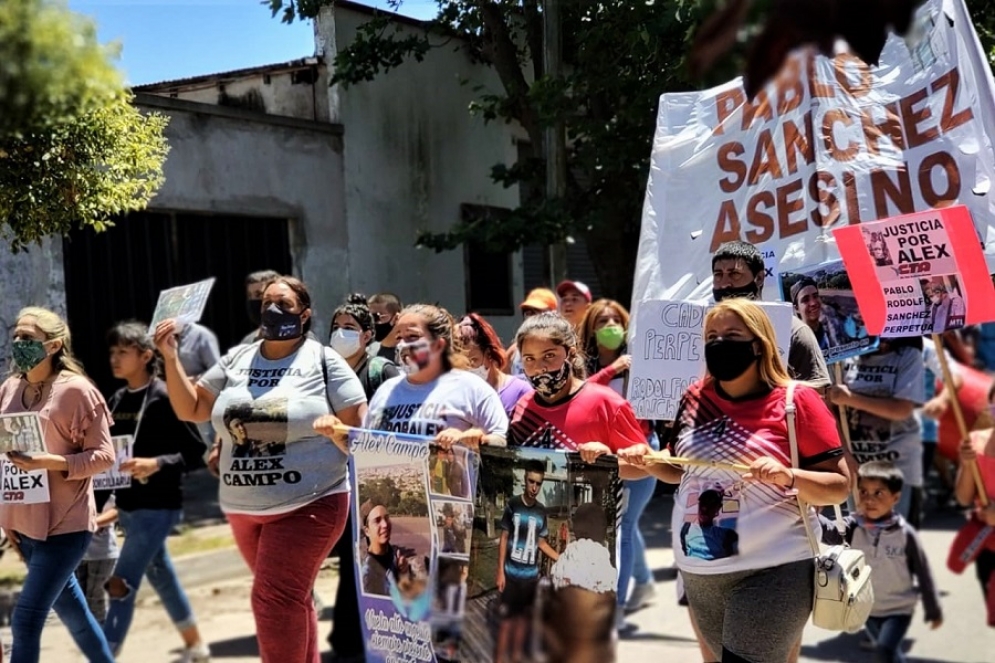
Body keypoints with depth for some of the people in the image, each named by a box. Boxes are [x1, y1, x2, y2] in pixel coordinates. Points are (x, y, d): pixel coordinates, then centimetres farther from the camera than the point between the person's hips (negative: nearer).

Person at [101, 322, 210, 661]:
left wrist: (156, 464, -28)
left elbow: (196, 451, -14)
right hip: (129, 505, 8)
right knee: (161, 577, 19)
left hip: (158, 506, -8)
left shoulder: (164, 397, -13)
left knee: (121, 585, -10)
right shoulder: (116, 400, 8)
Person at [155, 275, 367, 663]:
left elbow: (361, 428, -3)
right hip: (244, 507, 6)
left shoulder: (324, 361, -4)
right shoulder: (236, 360, 9)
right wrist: (171, 358, 0)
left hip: (307, 505, -5)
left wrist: (336, 429, -24)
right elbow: (189, 409, 11)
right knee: (290, 600, 18)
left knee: (273, 600, -12)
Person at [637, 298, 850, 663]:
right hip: (699, 571, 6)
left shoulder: (796, 400, -9)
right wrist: (649, 462, -1)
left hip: (772, 571, -6)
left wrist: (788, 476, -25)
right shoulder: (696, 398, 6)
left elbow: (839, 486, -8)